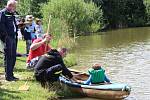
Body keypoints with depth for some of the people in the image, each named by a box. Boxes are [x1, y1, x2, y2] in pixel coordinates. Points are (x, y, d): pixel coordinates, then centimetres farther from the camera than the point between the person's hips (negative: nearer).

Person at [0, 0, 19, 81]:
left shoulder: (12, 14, 19)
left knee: (13, 57, 11)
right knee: (8, 57, -5)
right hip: (7, 38, -9)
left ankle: (11, 74, 19)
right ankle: (8, 76, 0)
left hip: (13, 38, 9)